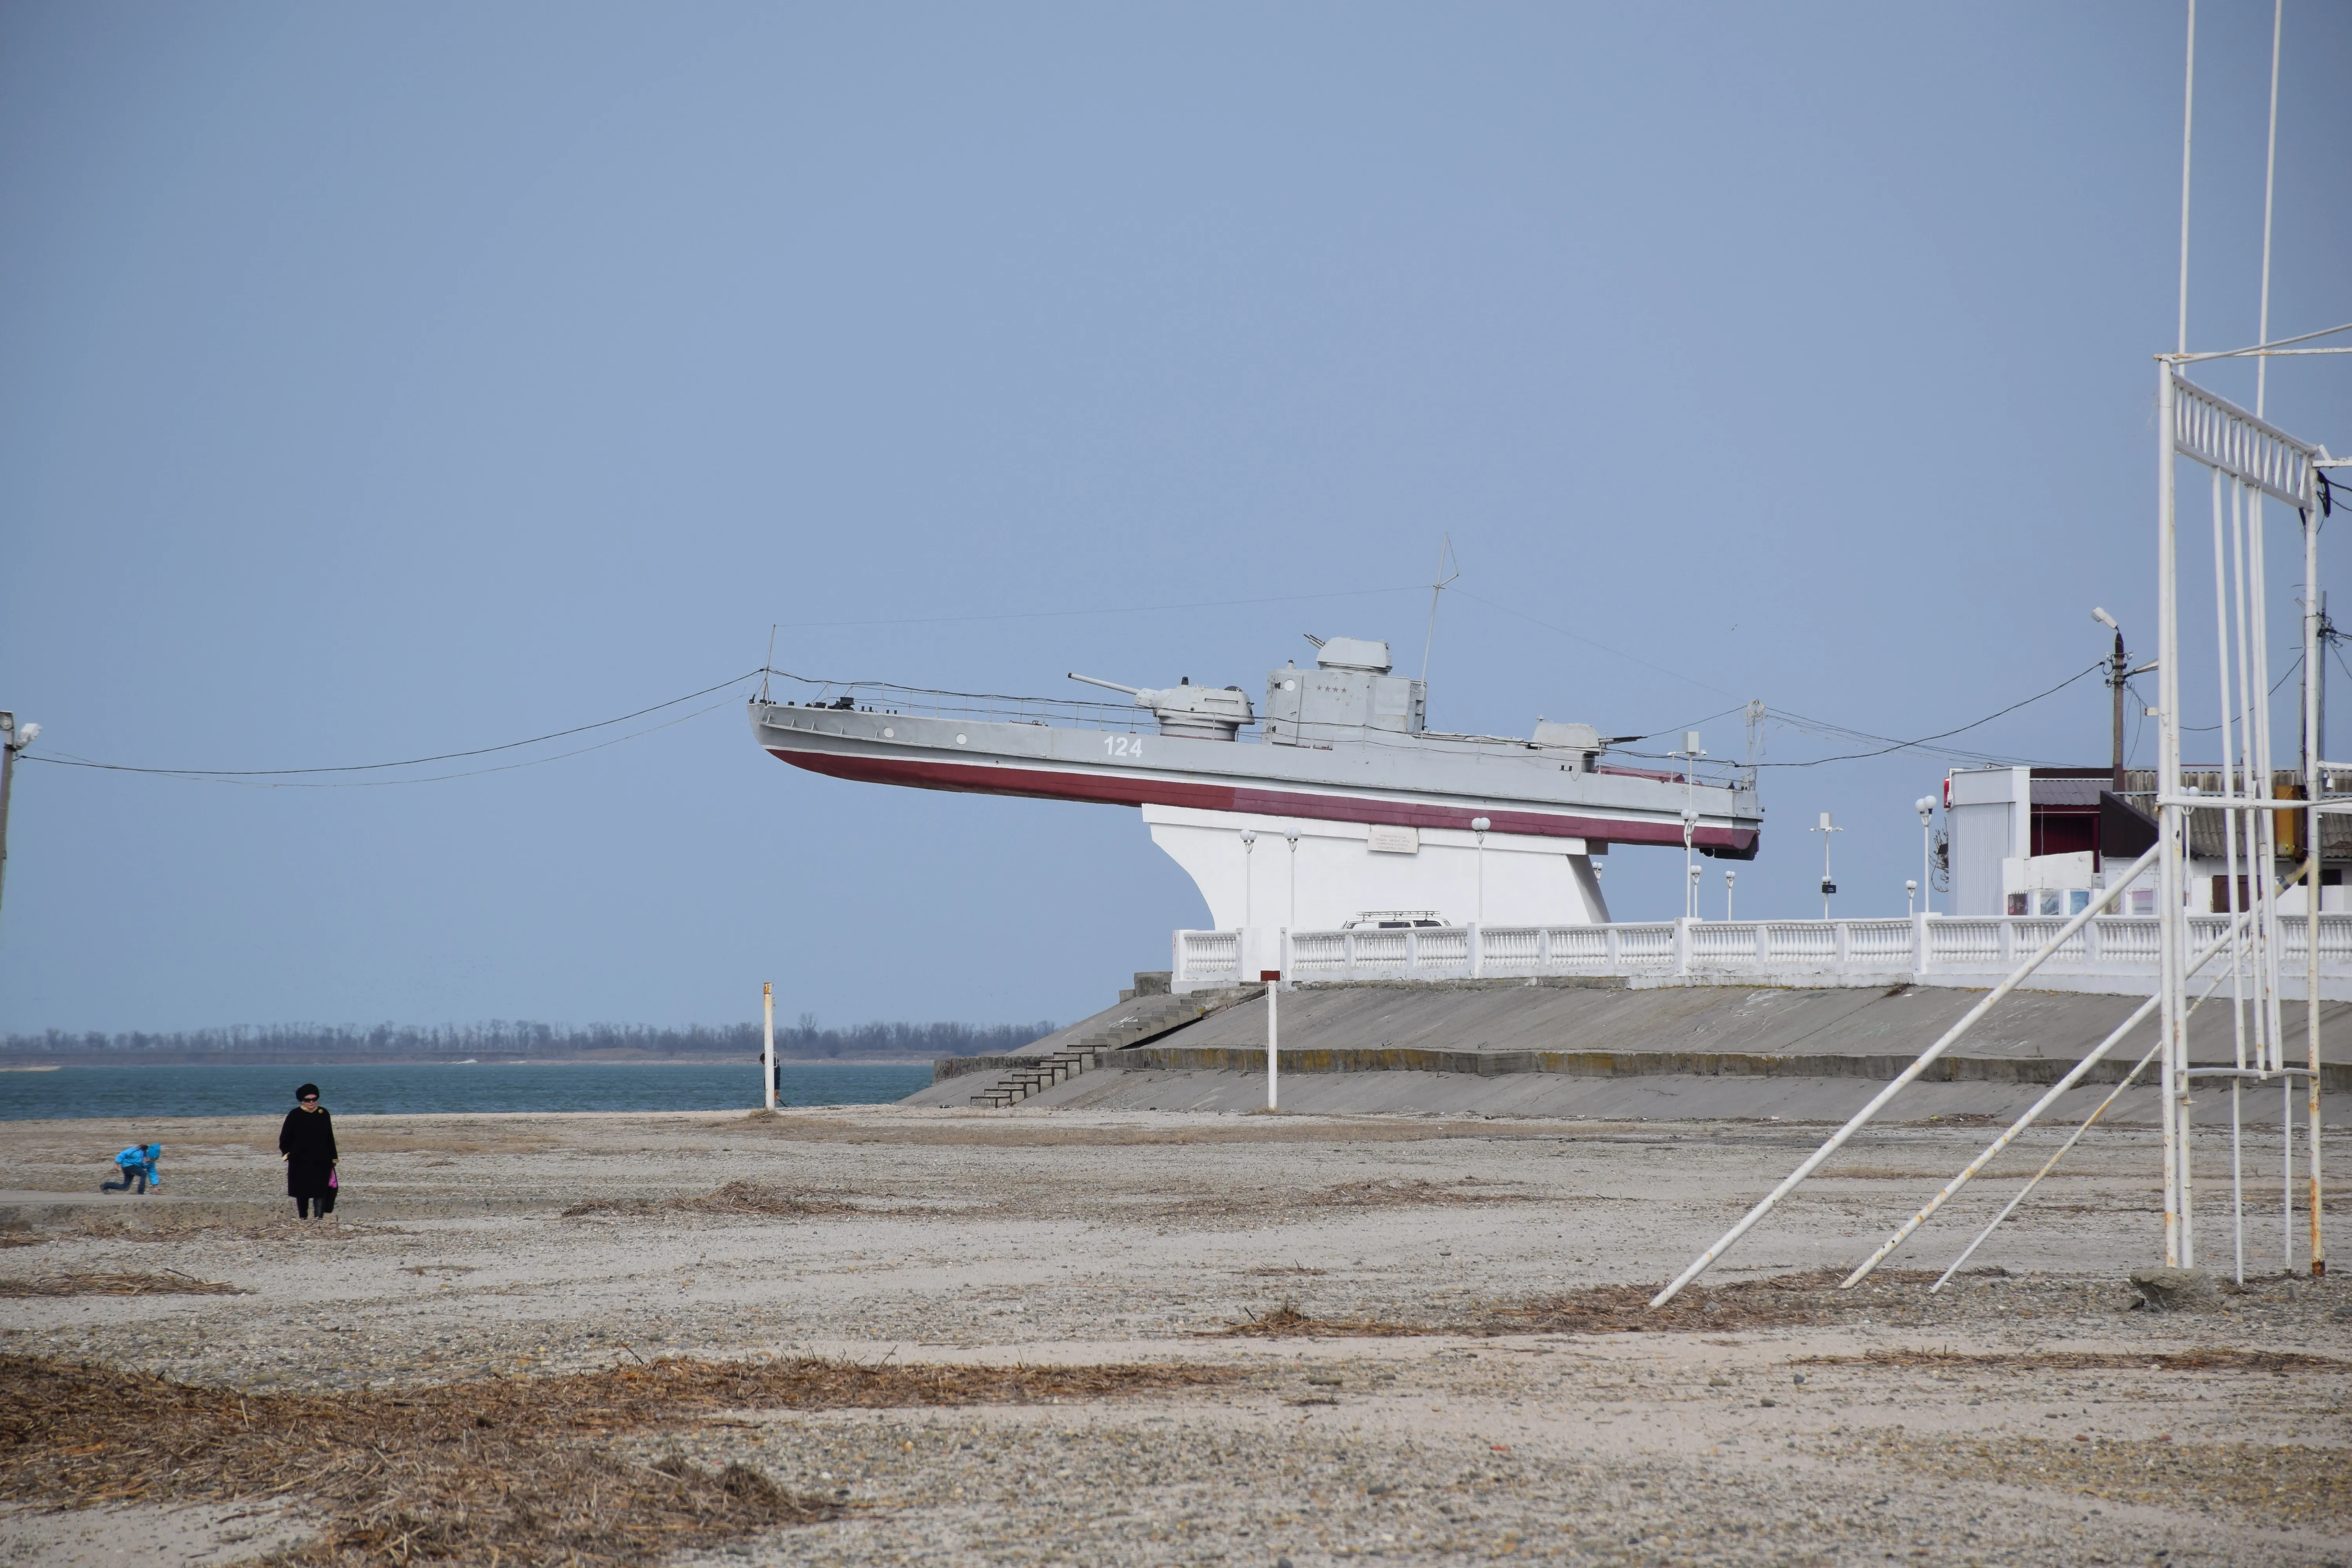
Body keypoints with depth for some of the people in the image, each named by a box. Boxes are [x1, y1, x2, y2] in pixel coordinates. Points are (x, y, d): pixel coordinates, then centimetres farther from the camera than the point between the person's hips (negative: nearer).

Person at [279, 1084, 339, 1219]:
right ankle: (303, 1219, 19)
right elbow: (285, 1138, 2)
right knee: (302, 1192, 7)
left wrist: (333, 1159, 8)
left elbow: (330, 1138, 8)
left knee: (321, 1191, -5)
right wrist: (287, 1153, -12)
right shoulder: (295, 1115, -3)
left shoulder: (324, 1114, 3)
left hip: (321, 1162, 1)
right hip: (301, 1162, -1)